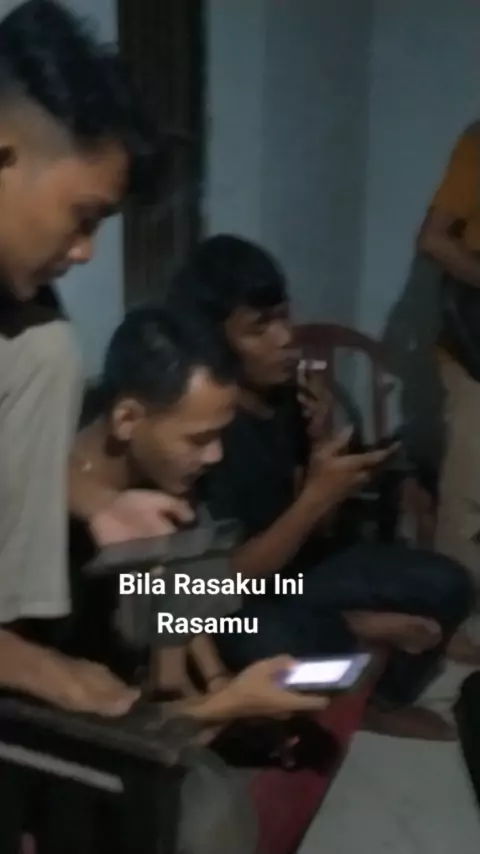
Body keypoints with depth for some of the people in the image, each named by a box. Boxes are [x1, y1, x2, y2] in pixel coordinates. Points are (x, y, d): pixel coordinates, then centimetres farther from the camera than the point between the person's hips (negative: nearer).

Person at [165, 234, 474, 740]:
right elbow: (227, 579, -27)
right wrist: (318, 497, -32)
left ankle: (381, 701, 26)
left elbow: (308, 521, 5)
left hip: (294, 572, 8)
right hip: (235, 608, -8)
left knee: (445, 585, 3)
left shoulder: (281, 395, -3)